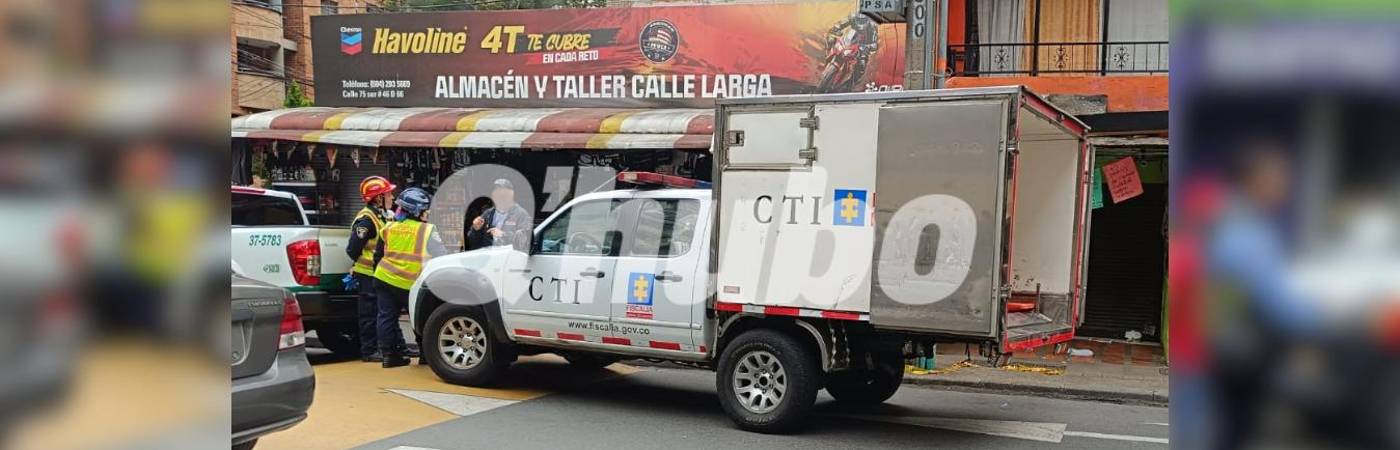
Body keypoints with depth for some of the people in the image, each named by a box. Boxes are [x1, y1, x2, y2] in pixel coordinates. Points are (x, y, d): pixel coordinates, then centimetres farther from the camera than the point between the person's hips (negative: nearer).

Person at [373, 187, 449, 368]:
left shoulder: (389, 229, 10)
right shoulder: (428, 230, -5)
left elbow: (378, 256, 18)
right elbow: (442, 256, -2)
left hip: (384, 278, 5)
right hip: (409, 284, -5)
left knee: (386, 317, 10)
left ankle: (389, 354, 11)